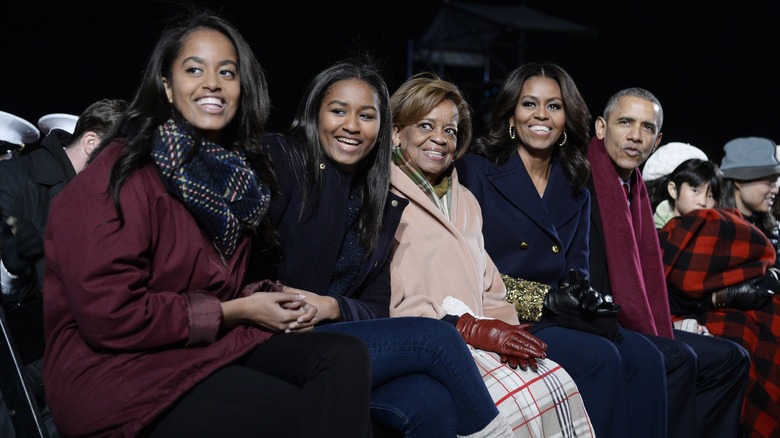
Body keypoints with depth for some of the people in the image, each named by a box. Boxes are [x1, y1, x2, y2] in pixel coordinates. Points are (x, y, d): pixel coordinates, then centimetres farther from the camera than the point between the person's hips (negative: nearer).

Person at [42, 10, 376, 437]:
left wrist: (264, 297, -1)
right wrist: (236, 312, -12)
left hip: (211, 347, 7)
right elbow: (110, 315, -18)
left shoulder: (235, 171, 10)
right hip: (118, 369, -7)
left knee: (346, 355, -16)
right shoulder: (123, 174, -13)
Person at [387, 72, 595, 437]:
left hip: (478, 342, 7)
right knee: (516, 396, -29)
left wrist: (503, 328, -1)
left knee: (559, 384, -20)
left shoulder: (464, 202, 25)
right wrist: (466, 327, -16)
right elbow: (385, 301, -11)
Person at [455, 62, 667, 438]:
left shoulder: (575, 193, 18)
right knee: (600, 356, -27)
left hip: (554, 320, 6)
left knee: (644, 355, -19)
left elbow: (577, 274, 13)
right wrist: (543, 299, -16)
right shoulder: (475, 171, 0)